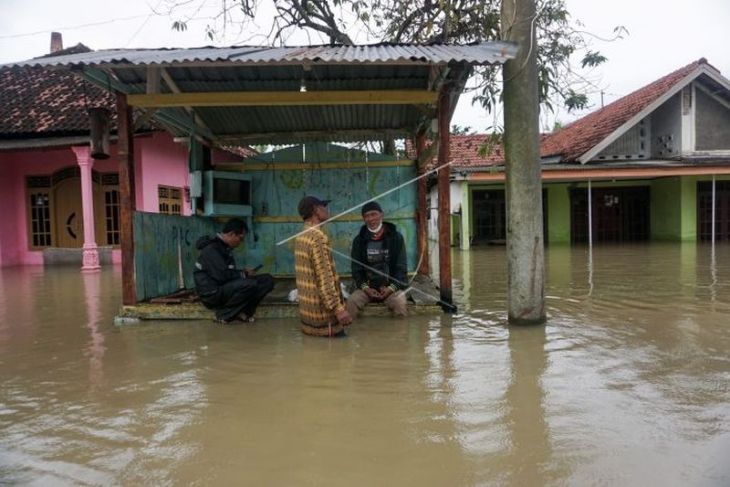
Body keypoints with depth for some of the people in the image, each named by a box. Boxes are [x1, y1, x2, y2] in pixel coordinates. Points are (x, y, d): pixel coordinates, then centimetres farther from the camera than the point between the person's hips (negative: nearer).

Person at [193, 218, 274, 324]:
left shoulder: (225, 248, 12)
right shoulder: (211, 249, -17)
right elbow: (222, 275, -26)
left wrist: (244, 273, 0)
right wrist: (244, 274, -12)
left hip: (226, 288, 9)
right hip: (212, 293, -9)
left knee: (267, 280, -2)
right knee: (250, 284, -33)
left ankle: (240, 312, -10)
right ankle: (224, 314, -12)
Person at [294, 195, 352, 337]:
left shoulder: (301, 236, 10)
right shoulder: (318, 237, -18)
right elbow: (324, 278, -24)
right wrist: (338, 308, -24)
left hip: (308, 310, 9)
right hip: (322, 312, -9)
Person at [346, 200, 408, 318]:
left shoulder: (396, 237, -1)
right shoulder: (359, 240, 4)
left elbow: (401, 267, -2)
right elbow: (356, 268, 5)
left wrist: (391, 288, -15)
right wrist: (365, 287, -12)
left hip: (391, 286, -1)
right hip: (367, 287, 2)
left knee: (400, 303, -31)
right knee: (351, 301, -26)